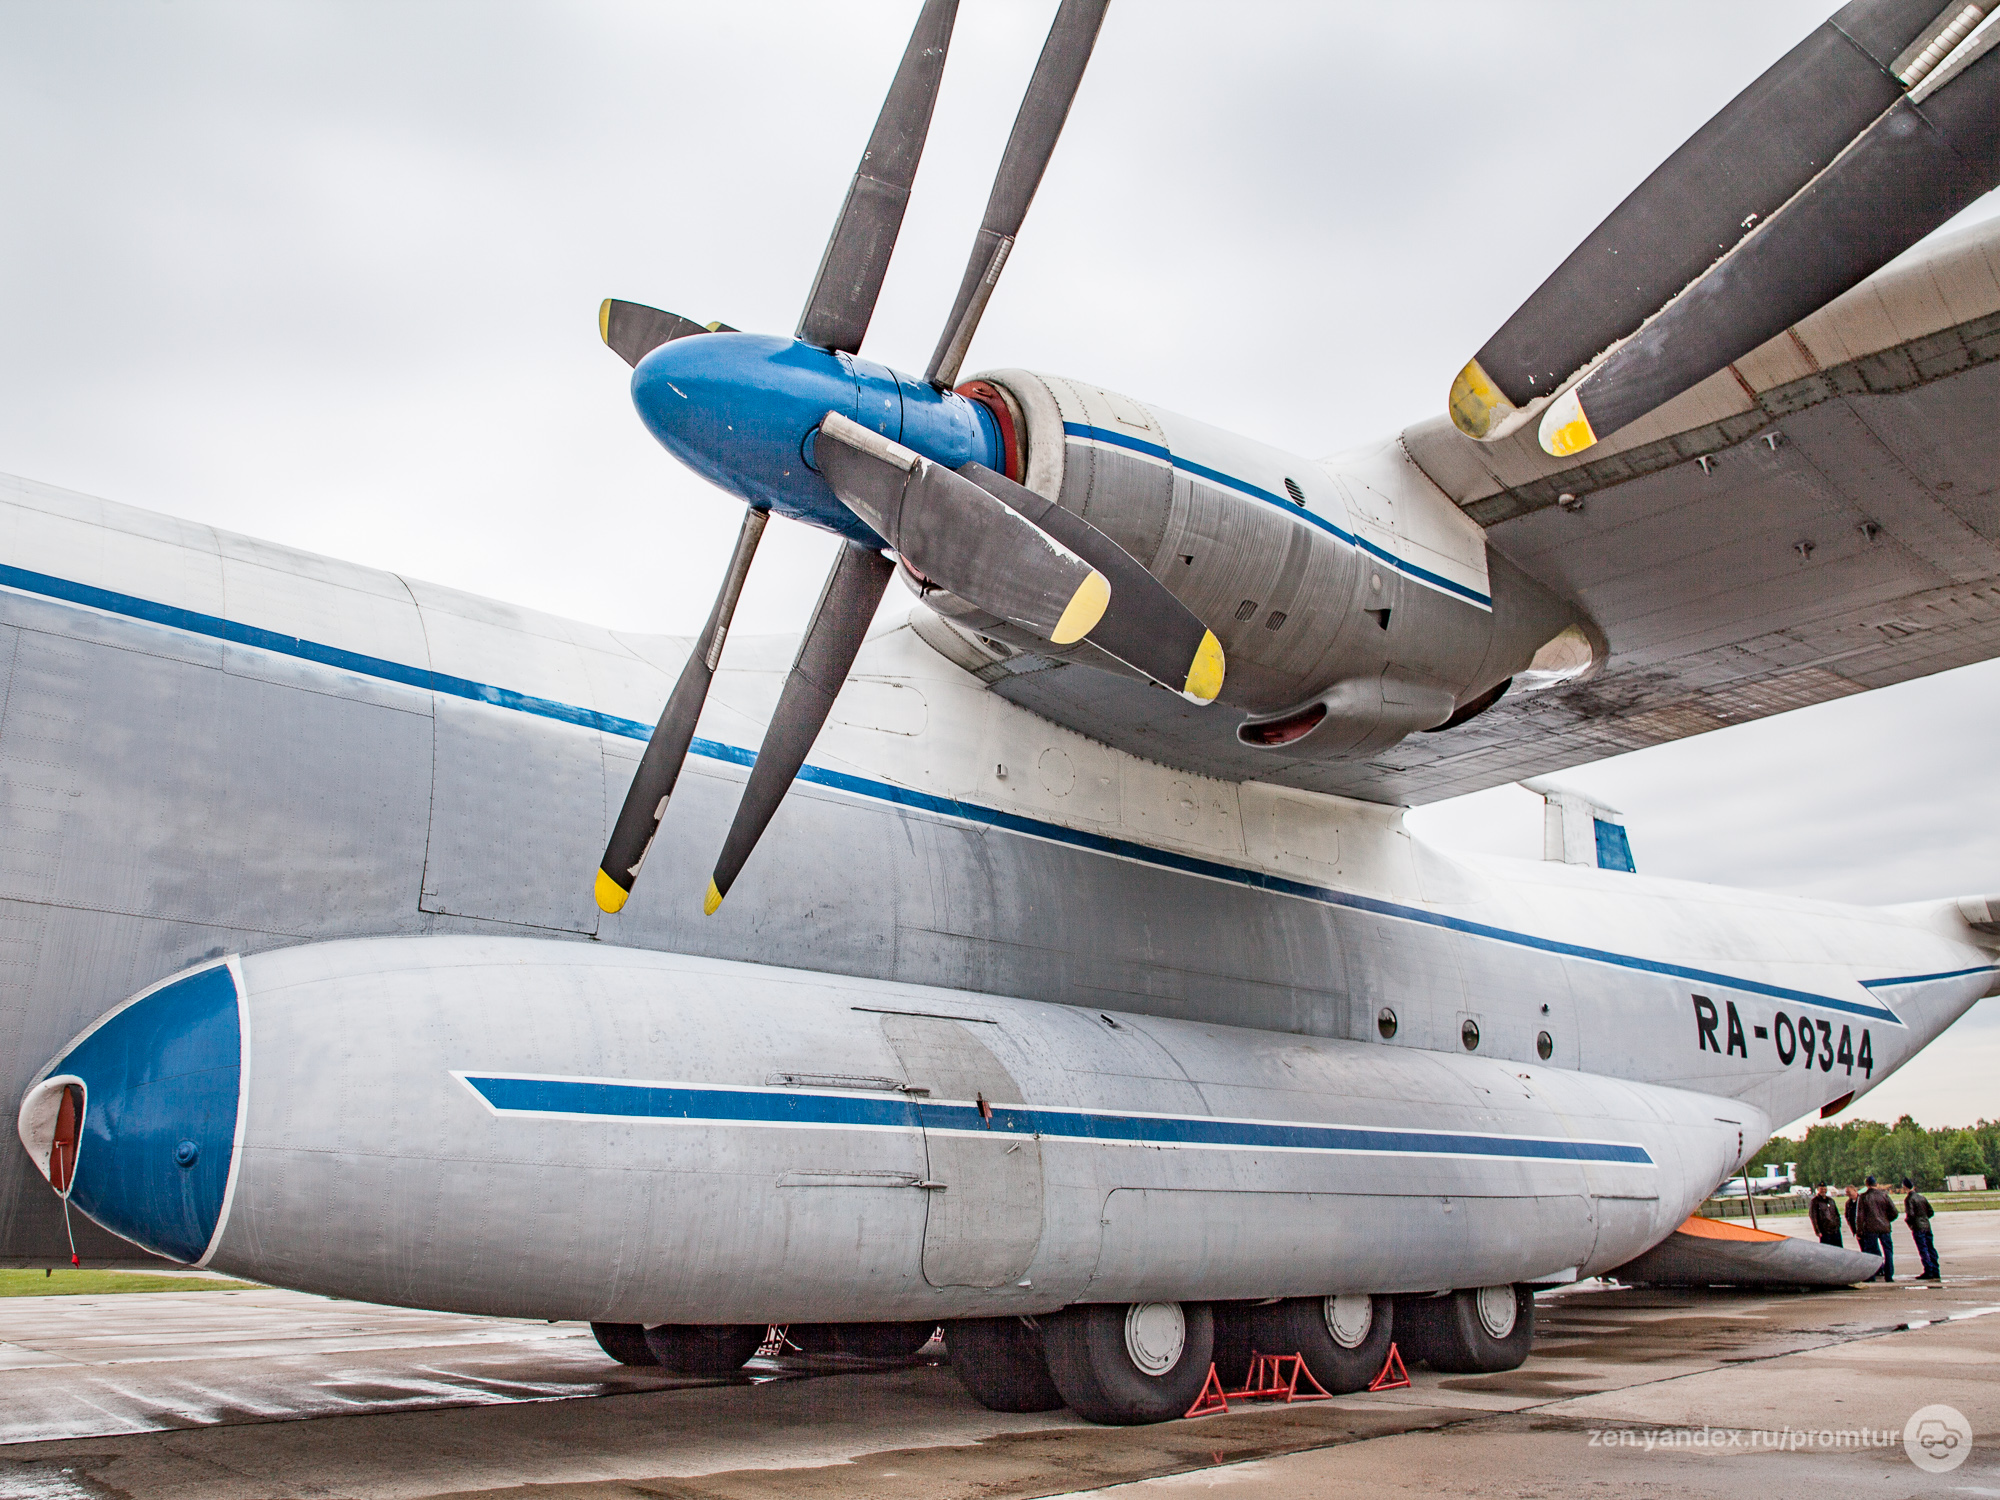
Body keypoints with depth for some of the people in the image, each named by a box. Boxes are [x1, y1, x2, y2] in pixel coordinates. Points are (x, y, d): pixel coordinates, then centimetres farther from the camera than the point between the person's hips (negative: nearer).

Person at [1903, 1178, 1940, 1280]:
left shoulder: (1908, 1199, -10)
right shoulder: (1922, 1197, 11)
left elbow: (1910, 1214, -18)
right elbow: (1931, 1211, 13)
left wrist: (1906, 1220, 1)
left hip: (1917, 1227, -7)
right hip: (1927, 1226, 7)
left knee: (1923, 1250, -4)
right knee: (1931, 1249, 8)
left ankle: (1928, 1272, -5)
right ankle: (1935, 1272, 10)